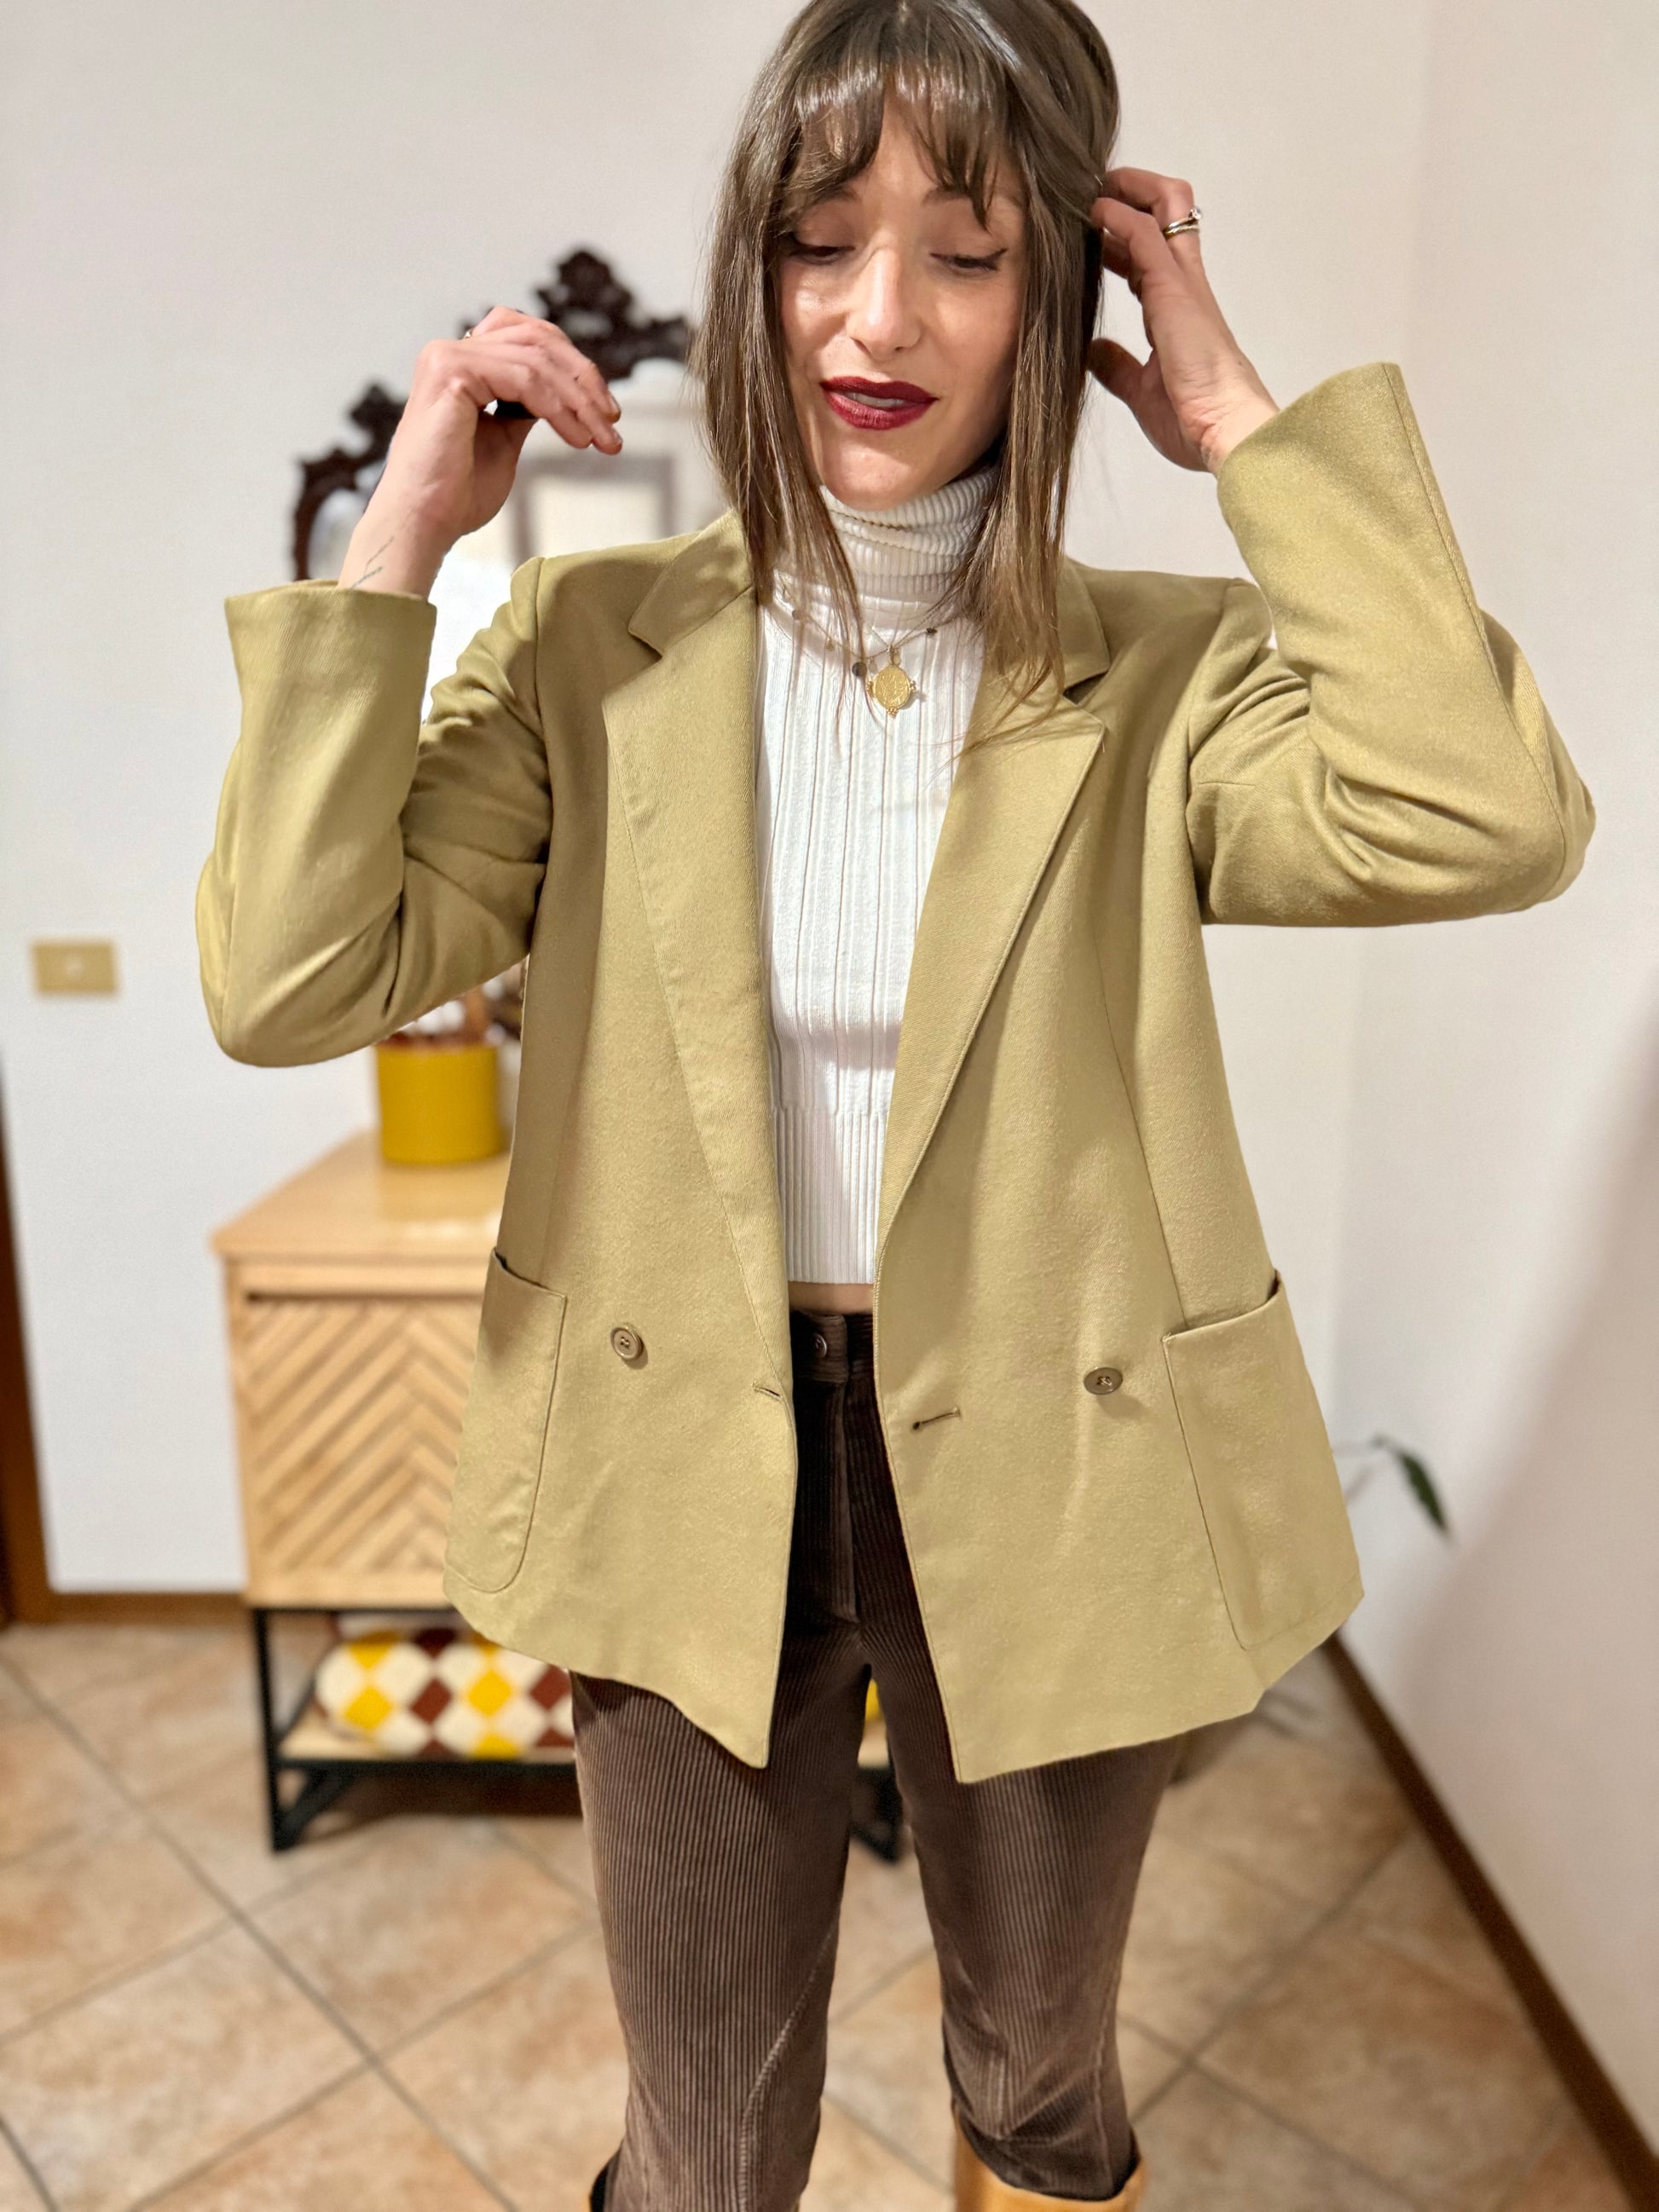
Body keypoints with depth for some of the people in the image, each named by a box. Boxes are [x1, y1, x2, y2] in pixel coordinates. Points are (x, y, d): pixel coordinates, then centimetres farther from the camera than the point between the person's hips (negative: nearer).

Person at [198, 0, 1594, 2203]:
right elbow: (289, 983, -14)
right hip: (689, 1480, 0)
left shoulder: (1163, 676, -6)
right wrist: (395, 546, -16)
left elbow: (1490, 824, -26)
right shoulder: (596, 648, -5)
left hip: (1045, 1486, 1)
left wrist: (1247, 425, -17)